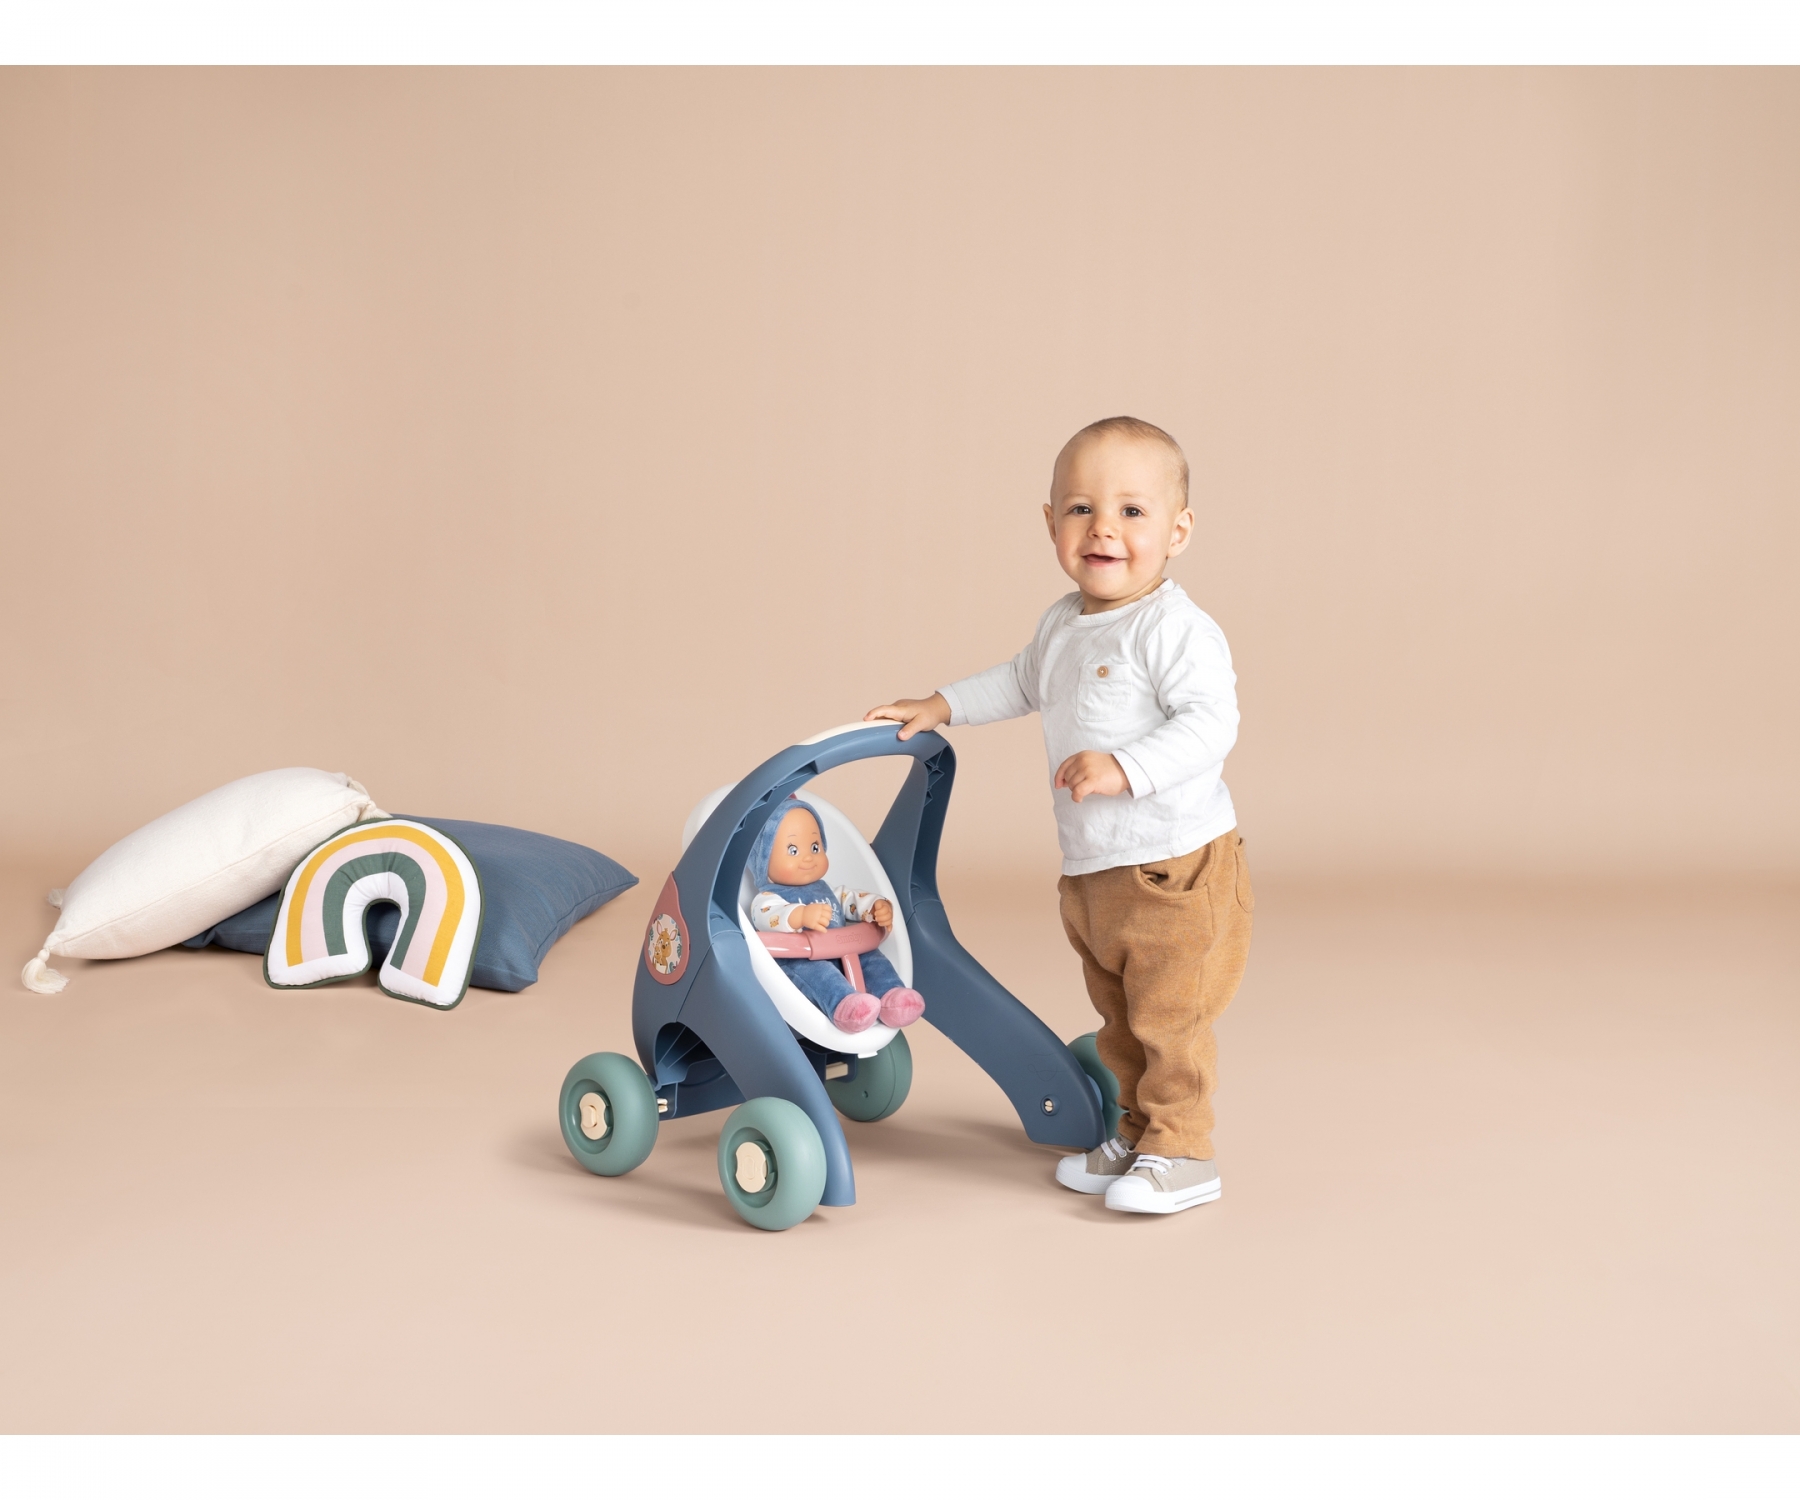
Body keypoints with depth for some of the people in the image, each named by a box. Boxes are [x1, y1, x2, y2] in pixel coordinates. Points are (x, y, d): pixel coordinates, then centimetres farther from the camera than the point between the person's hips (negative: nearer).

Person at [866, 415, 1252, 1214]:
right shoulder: (1062, 624, 10)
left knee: (1169, 1016, -2)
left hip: (1176, 868, -8)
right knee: (1119, 1018, 18)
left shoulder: (1176, 628, -17)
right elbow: (1022, 681, 31)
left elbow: (1211, 720, -27)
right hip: (1091, 873, 9)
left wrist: (1126, 768, -36)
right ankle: (1138, 1134, 32)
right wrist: (942, 706, 27)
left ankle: (1181, 1151, 11)